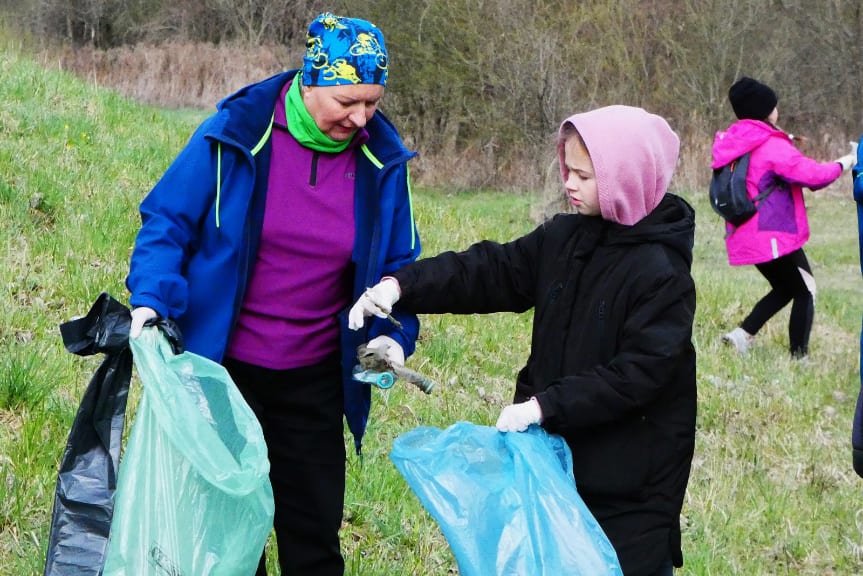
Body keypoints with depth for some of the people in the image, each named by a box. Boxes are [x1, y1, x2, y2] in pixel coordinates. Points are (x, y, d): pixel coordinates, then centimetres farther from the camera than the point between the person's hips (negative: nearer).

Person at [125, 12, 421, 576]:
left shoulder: (382, 160, -4)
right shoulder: (235, 134, -14)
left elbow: (398, 265, 7)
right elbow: (166, 221, -6)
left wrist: (393, 334, -9)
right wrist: (151, 301, -20)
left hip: (314, 381, 2)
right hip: (222, 368, -2)